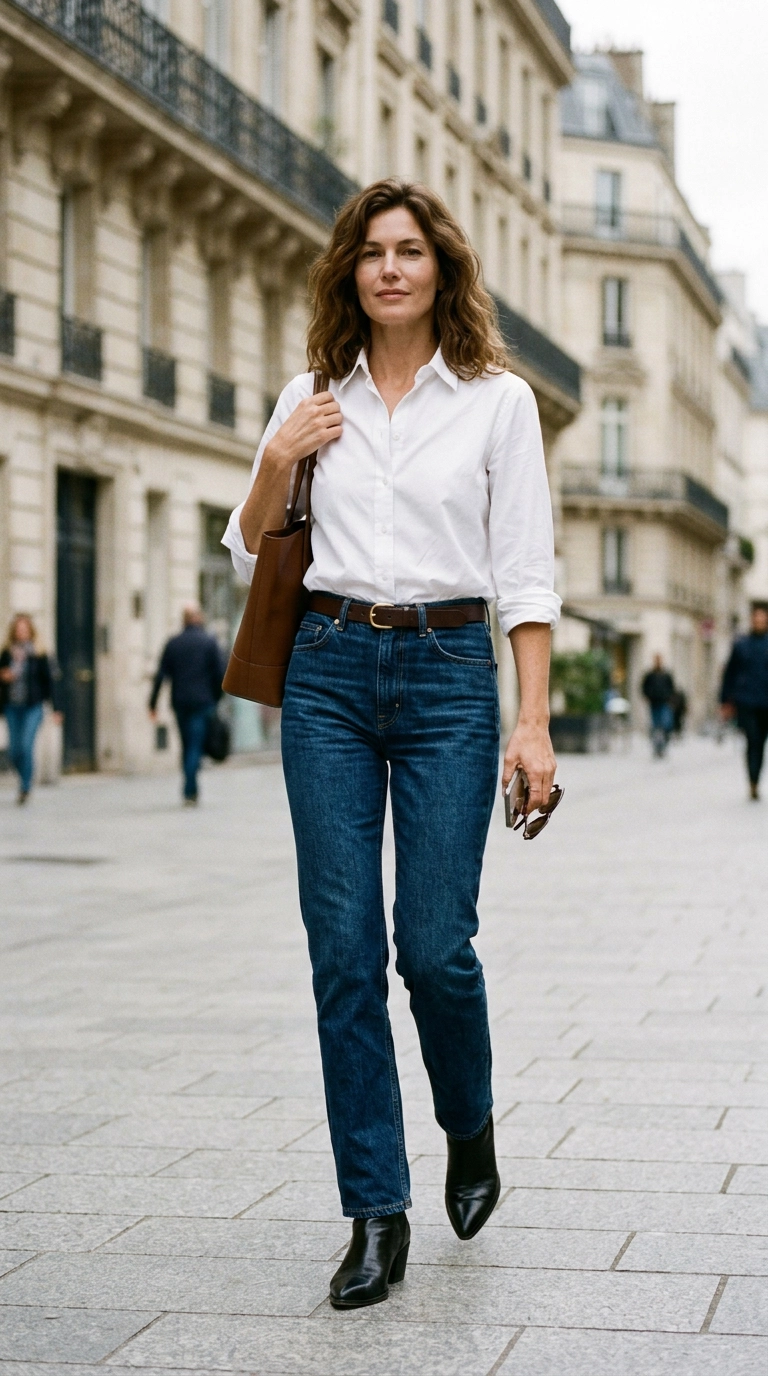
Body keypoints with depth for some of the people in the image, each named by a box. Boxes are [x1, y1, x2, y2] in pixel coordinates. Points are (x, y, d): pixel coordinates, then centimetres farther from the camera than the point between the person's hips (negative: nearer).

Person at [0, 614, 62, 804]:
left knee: (26, 745, -14)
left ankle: (25, 788, -5)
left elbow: (50, 680, -3)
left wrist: (56, 708, -6)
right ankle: (26, 779, 30)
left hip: (32, 707, -4)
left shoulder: (39, 655, -5)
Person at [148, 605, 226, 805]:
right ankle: (189, 792, -15)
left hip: (179, 703, 3)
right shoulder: (209, 642, -3)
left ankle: (192, 791, 18)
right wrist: (217, 699, 7)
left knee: (186, 746, 15)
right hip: (203, 702, -3)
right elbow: (220, 673, -5)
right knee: (196, 746, -5)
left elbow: (160, 675, 3)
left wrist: (153, 703, 5)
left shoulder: (173, 643, 5)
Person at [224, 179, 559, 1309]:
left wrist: (534, 724, -8)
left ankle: (471, 1129, 25)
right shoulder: (311, 398, 9)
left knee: (435, 944, -6)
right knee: (345, 951, -2)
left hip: (447, 673, -2)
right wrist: (274, 466, -2)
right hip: (329, 670, 2)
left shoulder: (499, 399, 2)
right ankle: (377, 1215, 5)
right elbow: (251, 554, 17)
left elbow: (525, 574, -1)